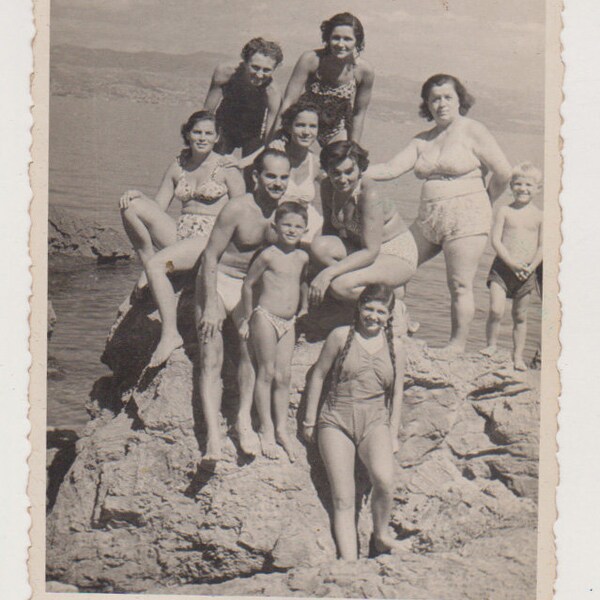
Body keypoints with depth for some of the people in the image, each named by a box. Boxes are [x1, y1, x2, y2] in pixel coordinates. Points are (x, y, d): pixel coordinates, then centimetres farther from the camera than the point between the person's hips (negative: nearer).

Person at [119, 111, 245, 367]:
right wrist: (136, 196, -7)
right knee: (132, 205, -14)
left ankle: (170, 334, -28)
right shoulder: (178, 167, 15)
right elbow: (158, 206, 14)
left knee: (157, 264, -32)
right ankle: (148, 265, -7)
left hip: (212, 239, -6)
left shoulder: (226, 169, 0)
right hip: (179, 235, 6)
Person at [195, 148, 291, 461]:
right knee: (211, 357, -10)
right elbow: (211, 256, -16)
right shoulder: (237, 209, -21)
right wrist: (211, 305, -20)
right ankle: (212, 435, -10)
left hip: (249, 286, 4)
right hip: (217, 280, -3)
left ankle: (244, 421, -7)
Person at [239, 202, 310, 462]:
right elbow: (248, 285, -5)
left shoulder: (302, 257, 6)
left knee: (284, 375, 6)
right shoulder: (268, 256, -12)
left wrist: (304, 308, 21)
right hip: (266, 318, -5)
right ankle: (266, 429, 9)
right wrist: (247, 318, -1)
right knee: (267, 373, 0)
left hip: (288, 323, 5)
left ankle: (282, 428, 15)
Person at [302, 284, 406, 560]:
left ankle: (381, 533, -1)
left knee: (384, 479, -27)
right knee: (342, 498, -8)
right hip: (336, 421, -1)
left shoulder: (396, 348, 11)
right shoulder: (341, 336, 3)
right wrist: (309, 420, 8)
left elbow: (397, 393, 16)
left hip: (375, 423, 1)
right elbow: (318, 375, 8)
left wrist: (393, 433, 11)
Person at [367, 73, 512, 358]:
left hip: (465, 217, -7)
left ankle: (458, 344, 8)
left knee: (460, 285, -3)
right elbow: (391, 169, 6)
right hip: (428, 217, 7)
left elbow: (503, 172, -6)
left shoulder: (472, 131, -4)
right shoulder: (422, 140, 13)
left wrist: (483, 201, 5)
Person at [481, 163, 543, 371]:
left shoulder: (539, 216, 2)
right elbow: (495, 240, -7)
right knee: (496, 310, -16)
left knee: (520, 316, 9)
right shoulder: (504, 211, -1)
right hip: (502, 267, -1)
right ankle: (492, 345, 5)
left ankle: (518, 356, 19)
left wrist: (530, 267, -12)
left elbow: (542, 246, 2)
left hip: (526, 272, 1)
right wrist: (511, 262, -16)